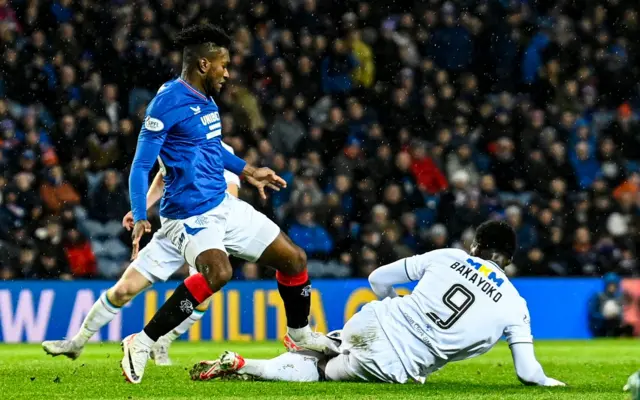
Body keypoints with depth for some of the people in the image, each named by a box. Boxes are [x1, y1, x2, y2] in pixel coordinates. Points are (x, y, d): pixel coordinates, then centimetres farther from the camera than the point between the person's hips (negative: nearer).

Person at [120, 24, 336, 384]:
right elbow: (141, 166, -17)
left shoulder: (206, 100, 10)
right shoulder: (168, 102, -16)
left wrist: (247, 171, 31)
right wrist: (140, 218, -25)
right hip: (190, 214, -9)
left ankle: (299, 335, 35)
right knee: (218, 272, -35)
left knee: (294, 259, 10)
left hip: (224, 204, 9)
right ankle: (142, 344, -26)